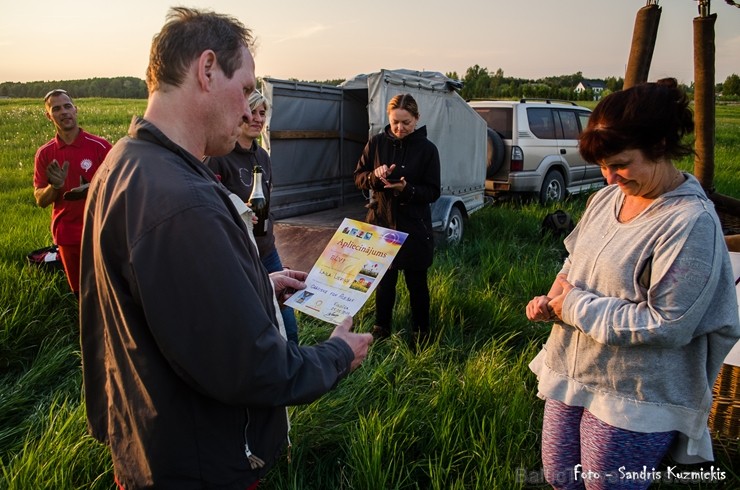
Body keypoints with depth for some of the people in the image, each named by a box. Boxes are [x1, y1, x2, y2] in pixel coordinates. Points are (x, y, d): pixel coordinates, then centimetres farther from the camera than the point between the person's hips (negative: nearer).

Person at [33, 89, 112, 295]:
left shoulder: (100, 146, -9)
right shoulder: (44, 153, 1)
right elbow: (40, 200, 2)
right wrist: (55, 186, -19)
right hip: (67, 235, 3)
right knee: (80, 291, 17)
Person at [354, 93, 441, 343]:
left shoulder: (427, 149, -8)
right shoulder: (377, 143, -1)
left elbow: (433, 192, -8)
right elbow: (358, 177, 3)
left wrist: (407, 189, -26)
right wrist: (374, 176, -19)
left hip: (414, 228, -2)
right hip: (381, 222, 2)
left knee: (416, 282, 10)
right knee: (384, 279, 14)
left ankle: (420, 332, 28)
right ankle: (381, 329, 32)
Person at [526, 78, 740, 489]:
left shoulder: (692, 223, -21)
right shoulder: (607, 197, 2)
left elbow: (666, 325, -24)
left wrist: (574, 305, -18)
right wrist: (553, 297, -5)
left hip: (632, 403, -7)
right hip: (571, 373, 7)